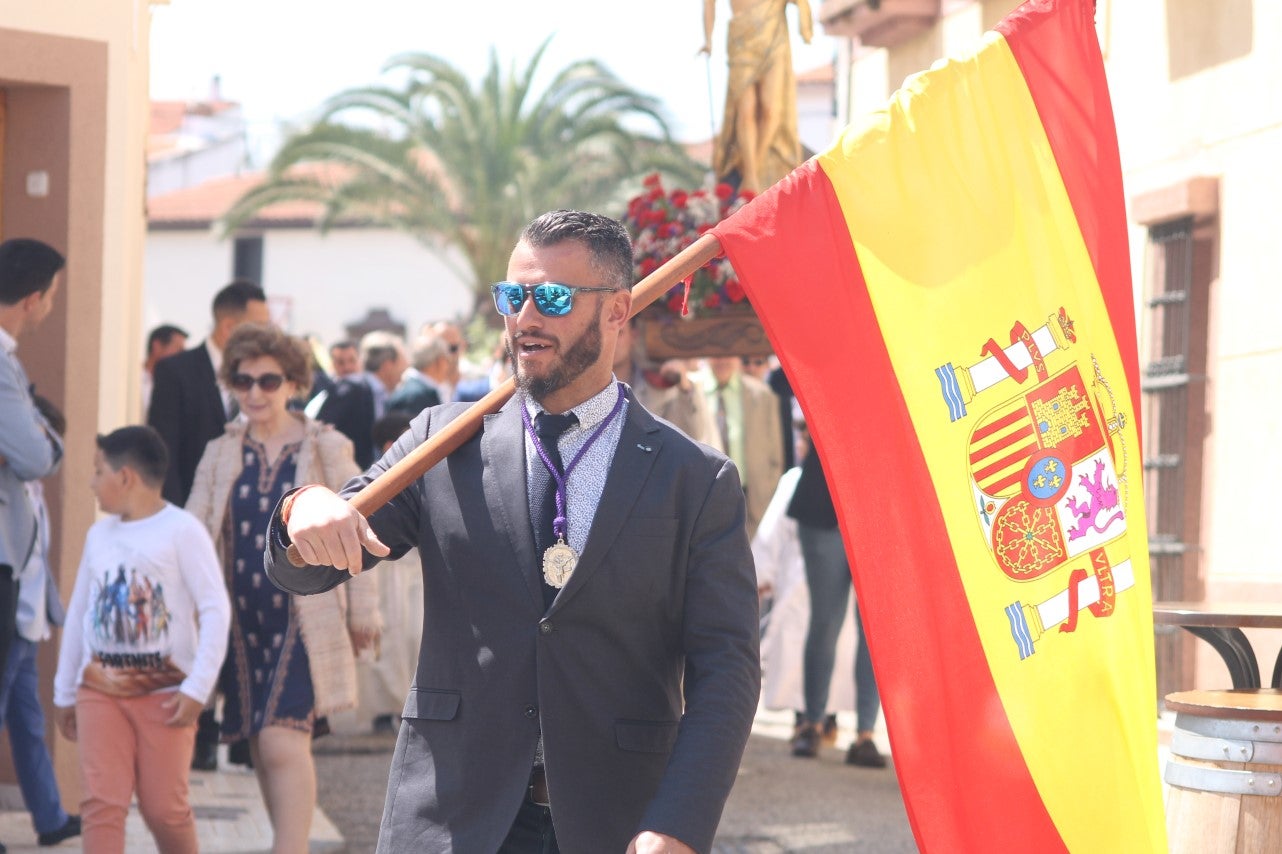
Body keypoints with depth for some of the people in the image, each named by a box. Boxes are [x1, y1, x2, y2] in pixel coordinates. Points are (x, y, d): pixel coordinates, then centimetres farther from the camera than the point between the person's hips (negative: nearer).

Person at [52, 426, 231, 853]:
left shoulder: (182, 531, -7)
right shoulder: (99, 534, 11)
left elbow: (215, 609, -11)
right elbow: (78, 613, 18)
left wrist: (197, 688, -17)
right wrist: (64, 692, 18)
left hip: (166, 693, -4)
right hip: (100, 690, 4)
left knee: (165, 808, 2)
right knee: (101, 803, -8)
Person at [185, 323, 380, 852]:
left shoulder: (327, 450, 2)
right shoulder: (221, 455, 11)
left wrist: (363, 614, 3)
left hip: (305, 619, -4)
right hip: (243, 621, 4)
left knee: (282, 738, -19)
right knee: (262, 748, 8)